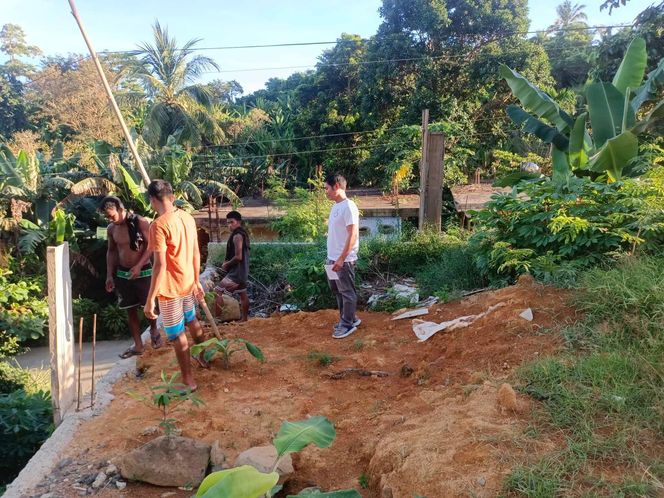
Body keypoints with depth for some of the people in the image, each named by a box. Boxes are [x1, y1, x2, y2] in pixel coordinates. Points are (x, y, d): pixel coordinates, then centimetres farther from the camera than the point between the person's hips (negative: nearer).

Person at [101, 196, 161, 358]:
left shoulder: (140, 222, -14)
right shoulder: (111, 229, 2)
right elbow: (111, 251, 12)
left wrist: (138, 266, -21)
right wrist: (110, 275, 7)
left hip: (143, 272, -5)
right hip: (122, 274, 5)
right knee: (130, 310, 8)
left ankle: (154, 330, 34)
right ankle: (138, 345, 19)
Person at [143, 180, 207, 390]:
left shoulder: (159, 225, -22)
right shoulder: (188, 218, 1)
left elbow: (160, 265, -24)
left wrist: (150, 299, -20)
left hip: (170, 288, -7)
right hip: (188, 283, 8)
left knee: (177, 335, 5)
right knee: (192, 321, 28)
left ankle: (188, 380, 16)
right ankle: (203, 357, 47)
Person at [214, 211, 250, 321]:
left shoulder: (237, 235, -19)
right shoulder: (243, 233, 12)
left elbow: (238, 256, -25)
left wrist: (226, 264, -11)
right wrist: (227, 262, 8)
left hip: (236, 271, -10)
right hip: (242, 271, 10)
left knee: (218, 291, -8)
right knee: (243, 294, 15)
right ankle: (244, 318, 23)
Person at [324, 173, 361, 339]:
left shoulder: (348, 207, -17)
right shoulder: (335, 206, 11)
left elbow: (353, 234, -22)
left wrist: (341, 259, -23)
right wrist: (332, 257, 18)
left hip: (344, 260, -10)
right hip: (332, 258, 10)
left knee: (347, 292, 3)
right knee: (337, 290, 18)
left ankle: (348, 324, 15)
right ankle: (349, 319, 32)